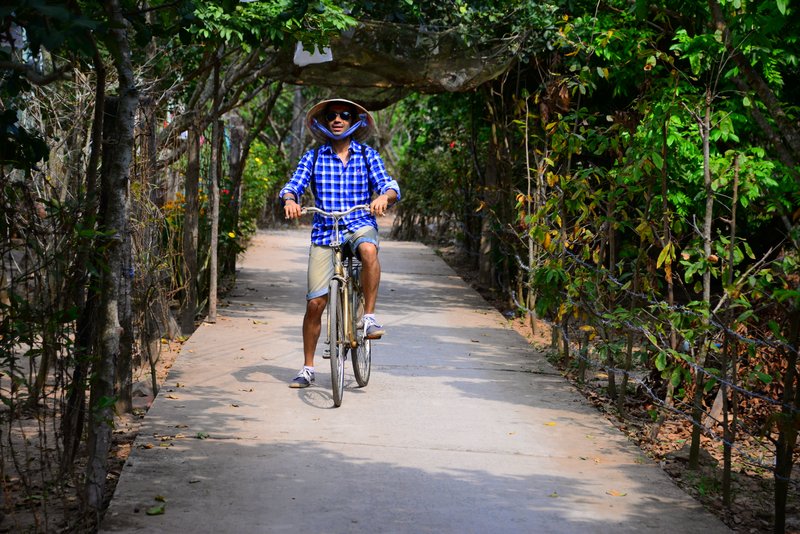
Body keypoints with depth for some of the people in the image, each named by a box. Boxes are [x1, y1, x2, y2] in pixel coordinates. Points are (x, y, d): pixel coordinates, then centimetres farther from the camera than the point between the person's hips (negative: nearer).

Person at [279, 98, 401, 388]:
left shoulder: (368, 156, 6)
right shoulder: (314, 157, 7)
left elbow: (390, 186, -2)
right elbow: (293, 185, 1)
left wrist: (384, 196, -26)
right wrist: (289, 200, -23)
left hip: (360, 225, -1)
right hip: (324, 231, 1)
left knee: (368, 250, -39)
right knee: (315, 303, -4)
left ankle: (369, 317, -23)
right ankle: (308, 368, 13)